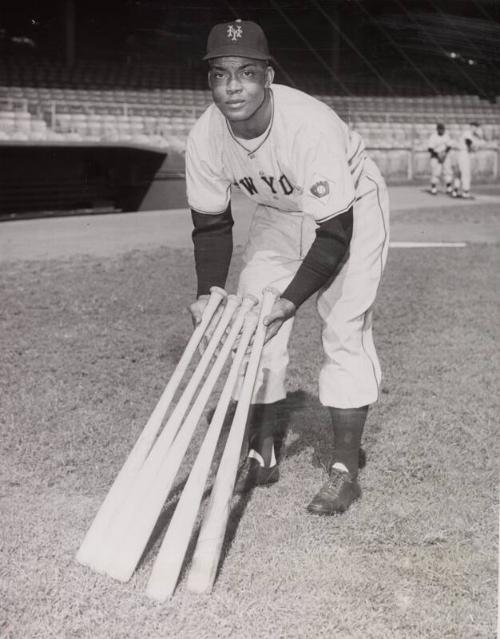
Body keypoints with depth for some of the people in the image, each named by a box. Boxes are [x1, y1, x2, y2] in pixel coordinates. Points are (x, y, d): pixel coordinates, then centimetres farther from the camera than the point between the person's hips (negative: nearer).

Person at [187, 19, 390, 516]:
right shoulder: (205, 137, -21)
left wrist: (291, 299, -40)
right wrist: (208, 292, -21)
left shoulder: (311, 126, -38)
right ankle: (262, 454, 15)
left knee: (345, 330, -13)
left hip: (352, 210, -5)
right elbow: (211, 223, -8)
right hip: (276, 215, 6)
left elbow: (336, 232, -34)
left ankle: (345, 469, -2)